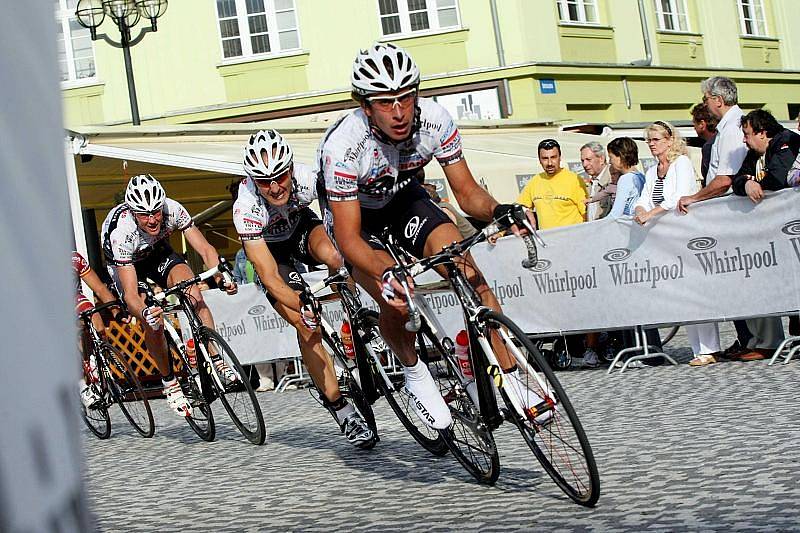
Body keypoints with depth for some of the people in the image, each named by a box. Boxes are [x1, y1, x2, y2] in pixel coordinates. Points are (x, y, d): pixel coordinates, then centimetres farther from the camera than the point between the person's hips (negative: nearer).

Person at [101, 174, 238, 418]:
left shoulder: (173, 210, -32)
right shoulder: (122, 233, -39)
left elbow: (205, 249, -28)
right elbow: (130, 293, -40)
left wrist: (221, 276, -47)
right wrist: (144, 313, -61)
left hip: (158, 251, 3)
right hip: (126, 264, -3)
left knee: (193, 294, -25)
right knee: (153, 323, -20)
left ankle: (215, 360, -21)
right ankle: (169, 382, 0)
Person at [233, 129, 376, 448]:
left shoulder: (308, 180, -33)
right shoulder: (246, 209, -37)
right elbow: (269, 277, -38)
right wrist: (301, 307, -52)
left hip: (301, 225, 2)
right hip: (267, 247, -2)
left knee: (335, 258, -35)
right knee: (307, 326, -15)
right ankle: (340, 410, -8)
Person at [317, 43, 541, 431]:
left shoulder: (435, 120, -26)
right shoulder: (343, 145, -36)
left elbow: (466, 191, -16)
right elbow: (349, 238, -33)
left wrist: (497, 210, -38)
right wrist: (385, 275, -51)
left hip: (403, 198, 3)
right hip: (355, 214, -3)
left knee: (469, 274, -20)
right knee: (397, 301, -26)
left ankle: (511, 380, -13)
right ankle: (415, 375, 5)